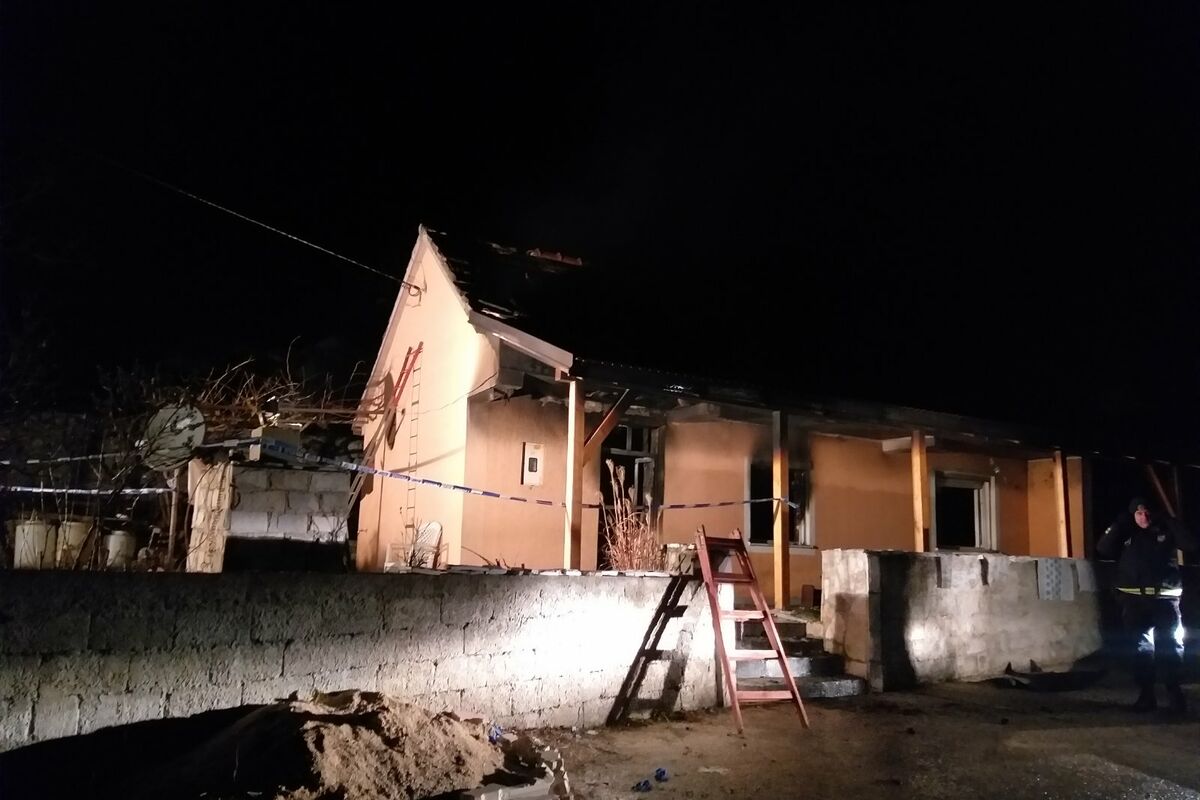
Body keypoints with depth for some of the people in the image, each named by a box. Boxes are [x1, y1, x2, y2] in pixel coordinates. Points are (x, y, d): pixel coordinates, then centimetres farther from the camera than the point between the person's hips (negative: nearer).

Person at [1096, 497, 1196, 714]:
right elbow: (1103, 548, -7)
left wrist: (1168, 521, -13)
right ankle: (1146, 693, 11)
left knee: (1170, 645, 0)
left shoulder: (1165, 530, 3)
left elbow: (1191, 543, -11)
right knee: (1140, 647, 5)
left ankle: (1175, 692, 9)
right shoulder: (1125, 534, 5)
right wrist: (1119, 524, -11)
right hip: (1134, 599, 1)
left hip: (1164, 598, -1)